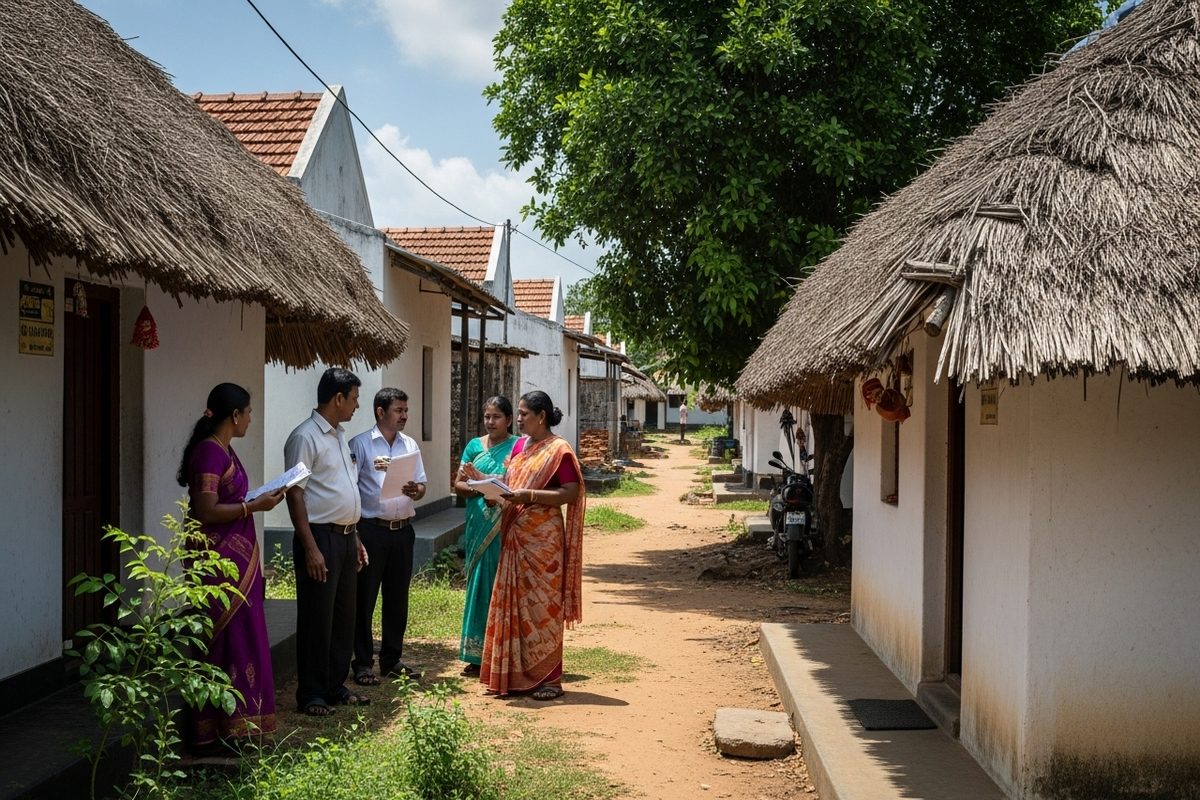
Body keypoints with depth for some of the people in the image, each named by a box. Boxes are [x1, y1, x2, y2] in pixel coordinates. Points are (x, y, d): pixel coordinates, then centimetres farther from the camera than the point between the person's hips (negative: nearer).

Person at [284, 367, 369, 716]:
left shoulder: (339, 435, 15)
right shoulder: (305, 437, -13)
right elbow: (295, 494, -17)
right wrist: (310, 548, -21)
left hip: (345, 537, 9)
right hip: (321, 537, -9)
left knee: (344, 616, 14)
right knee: (317, 619, -1)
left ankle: (336, 686, 25)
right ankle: (311, 693, 9)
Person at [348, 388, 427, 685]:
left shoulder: (410, 445, 12)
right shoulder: (360, 444, -5)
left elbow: (422, 485, 13)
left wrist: (415, 490, -9)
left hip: (402, 529, 5)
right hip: (371, 529, -5)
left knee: (398, 596, 11)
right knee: (365, 597, 1)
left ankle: (391, 658, 23)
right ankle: (363, 663, 10)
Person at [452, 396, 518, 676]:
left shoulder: (517, 447, 0)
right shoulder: (474, 446, 12)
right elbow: (458, 483, 11)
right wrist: (477, 489, -11)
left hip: (504, 529, -4)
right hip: (478, 525, 4)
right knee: (478, 584, 6)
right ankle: (476, 653, 13)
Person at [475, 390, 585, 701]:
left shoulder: (558, 450, -9)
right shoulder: (520, 445, 13)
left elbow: (571, 493, -15)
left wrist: (528, 495, -21)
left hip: (543, 537, -7)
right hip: (516, 535, 7)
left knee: (541, 604, -1)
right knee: (514, 603, 9)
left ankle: (548, 678, 8)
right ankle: (516, 675, 18)